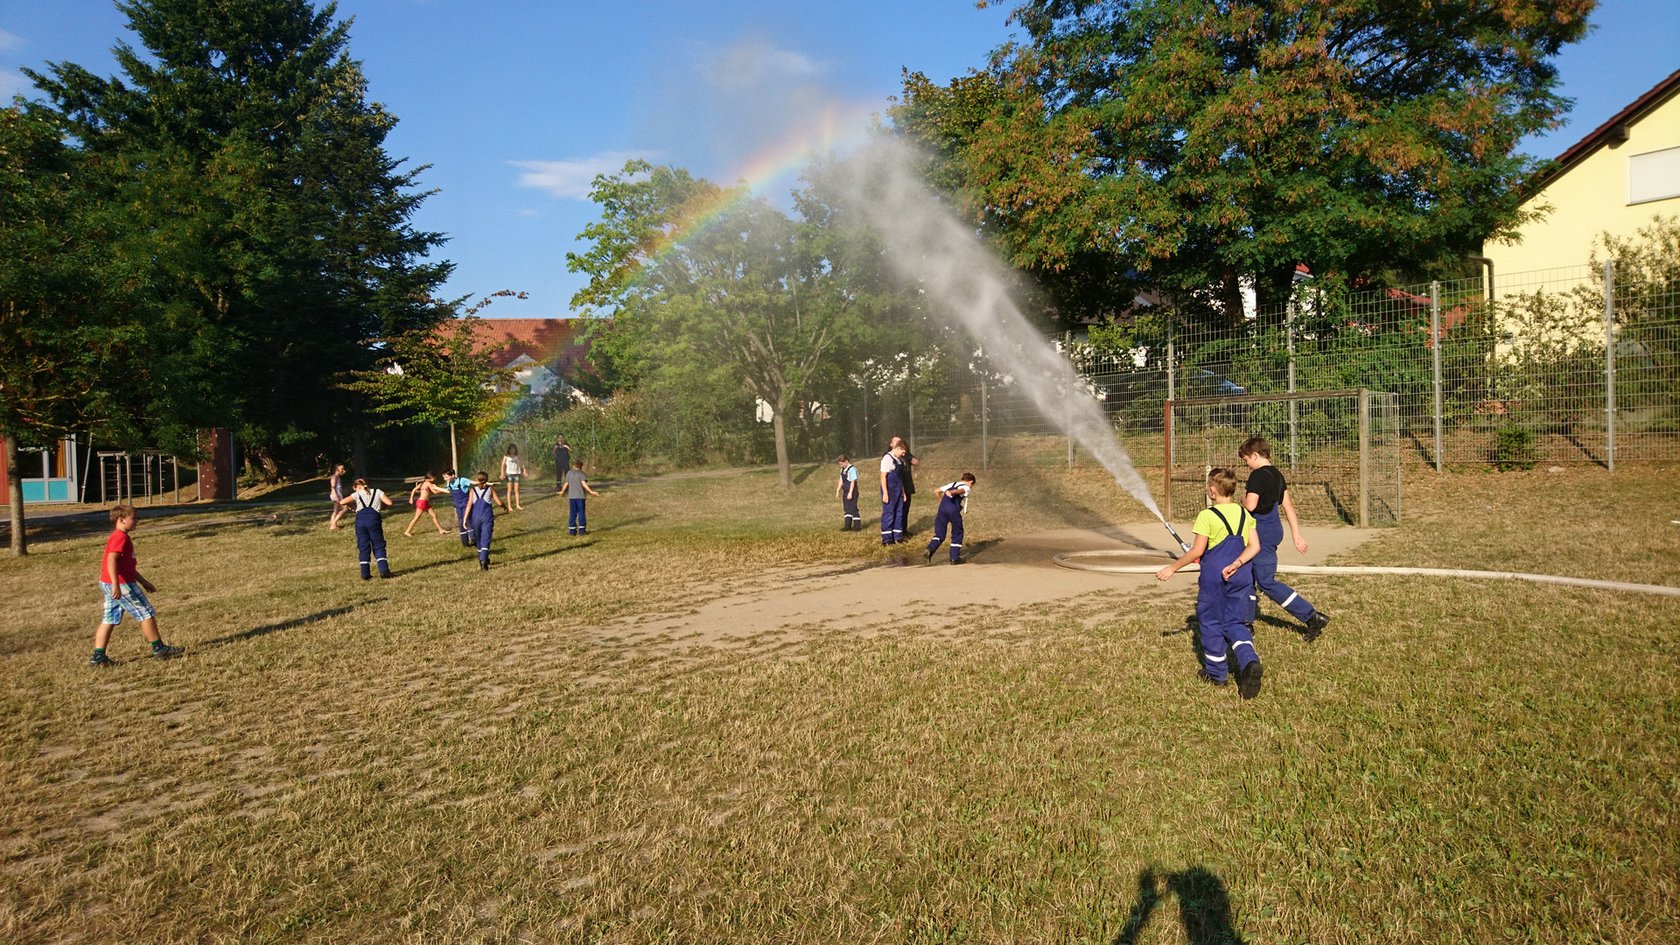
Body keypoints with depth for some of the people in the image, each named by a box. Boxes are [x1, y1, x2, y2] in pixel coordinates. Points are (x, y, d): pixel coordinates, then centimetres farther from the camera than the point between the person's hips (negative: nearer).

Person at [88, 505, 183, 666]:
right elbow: (111, 560, -26)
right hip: (121, 584, -10)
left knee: (109, 620, 10)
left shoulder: (119, 537, 19)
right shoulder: (121, 537, -14)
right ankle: (159, 649, 5)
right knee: (146, 613, -1)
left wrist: (143, 582, 29)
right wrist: (116, 585, -33)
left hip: (108, 585, 10)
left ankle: (98, 657, 10)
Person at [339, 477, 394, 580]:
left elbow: (342, 502, 2)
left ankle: (365, 573, 6)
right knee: (378, 545, 6)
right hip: (374, 517, 0)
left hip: (360, 519, 0)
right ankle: (383, 570, -6)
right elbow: (389, 503, 7)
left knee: (363, 547, 8)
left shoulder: (357, 494, 16)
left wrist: (350, 506, 22)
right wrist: (381, 506, 27)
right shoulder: (377, 492, 19)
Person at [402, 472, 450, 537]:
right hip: (422, 502, -9)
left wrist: (411, 498, 10)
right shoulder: (428, 483, -11)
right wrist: (442, 491, 0)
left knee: (434, 515, 7)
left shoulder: (423, 483, 13)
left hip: (426, 503, 9)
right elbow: (435, 492, -12)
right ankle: (407, 531, 5)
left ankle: (441, 530, 10)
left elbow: (414, 490, 10)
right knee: (416, 518, -3)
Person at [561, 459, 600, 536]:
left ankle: (572, 530, 9)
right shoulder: (581, 473, -5)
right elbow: (584, 483, -16)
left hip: (571, 496, 4)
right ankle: (582, 529, 0)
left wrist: (562, 492, 26)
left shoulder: (569, 473, 8)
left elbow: (566, 484, 9)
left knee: (572, 513, 8)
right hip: (580, 496, -4)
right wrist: (591, 492, -20)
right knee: (581, 512, 1)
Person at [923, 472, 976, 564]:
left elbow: (937, 491, 26)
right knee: (957, 533, 13)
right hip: (953, 510, -5)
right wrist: (951, 492, -33)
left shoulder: (952, 484, 29)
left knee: (939, 533, 11)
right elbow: (960, 490, -12)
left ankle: (929, 550, -12)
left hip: (942, 508, 5)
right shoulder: (967, 488, 12)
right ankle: (954, 558, 15)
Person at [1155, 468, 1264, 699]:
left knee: (1211, 623, 11)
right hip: (1240, 578, 5)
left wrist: (1171, 568, -4)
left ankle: (1216, 672, 20)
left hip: (1213, 578, -5)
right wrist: (1236, 564, -7)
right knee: (1235, 623, 11)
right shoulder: (1245, 514, 5)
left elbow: (1196, 552, -12)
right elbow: (1255, 546, -3)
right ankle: (1249, 660, -15)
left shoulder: (1207, 516, -12)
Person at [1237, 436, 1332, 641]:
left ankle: (1312, 616, -6)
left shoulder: (1257, 476, -17)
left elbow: (1250, 505, -26)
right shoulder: (1276, 474, 11)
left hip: (1262, 534, -10)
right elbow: (1288, 504, 13)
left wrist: (1244, 496, -3)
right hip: (1273, 529, 10)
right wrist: (1296, 534, 15)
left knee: (1267, 582, -5)